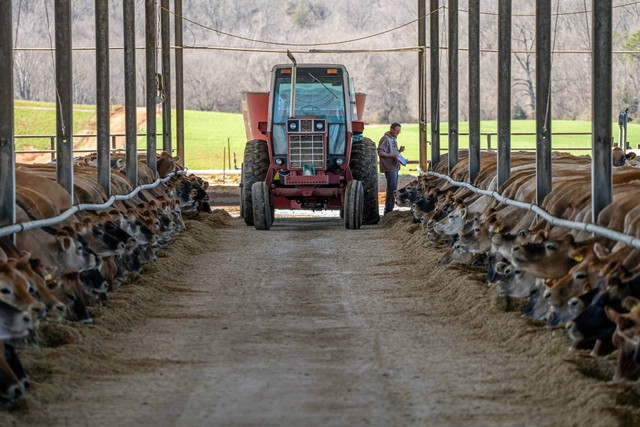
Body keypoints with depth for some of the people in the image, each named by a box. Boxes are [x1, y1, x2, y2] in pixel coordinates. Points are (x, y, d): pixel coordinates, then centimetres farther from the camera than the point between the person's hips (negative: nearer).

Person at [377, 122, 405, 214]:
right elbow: (380, 152, -16)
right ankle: (388, 210, -8)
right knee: (392, 189, -11)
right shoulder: (385, 139, -11)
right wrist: (392, 156, -23)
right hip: (389, 168, -10)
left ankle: (390, 208, 16)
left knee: (393, 189, 11)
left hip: (395, 167, 10)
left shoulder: (394, 139, 18)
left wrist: (399, 151, 8)